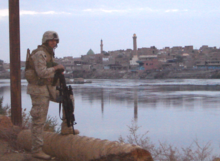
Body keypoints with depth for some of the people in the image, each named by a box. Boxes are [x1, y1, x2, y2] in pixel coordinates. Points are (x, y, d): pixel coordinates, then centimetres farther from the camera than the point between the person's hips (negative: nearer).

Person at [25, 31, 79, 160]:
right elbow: (41, 72, -25)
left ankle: (66, 127, 13)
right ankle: (37, 150, 0)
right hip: (38, 89, -9)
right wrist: (56, 67, -14)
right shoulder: (40, 54, -14)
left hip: (49, 88, 9)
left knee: (69, 99, 8)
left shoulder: (49, 54, 16)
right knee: (39, 120, -6)